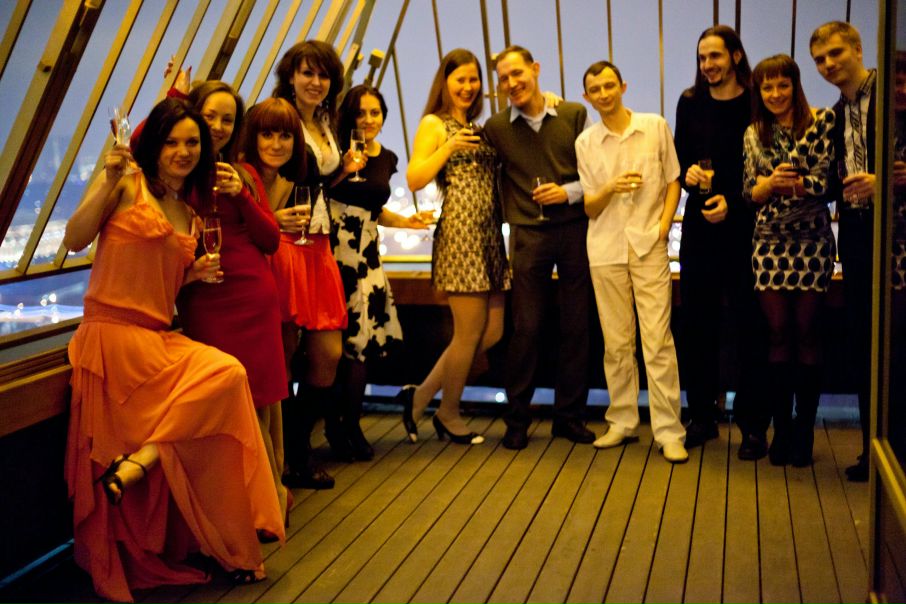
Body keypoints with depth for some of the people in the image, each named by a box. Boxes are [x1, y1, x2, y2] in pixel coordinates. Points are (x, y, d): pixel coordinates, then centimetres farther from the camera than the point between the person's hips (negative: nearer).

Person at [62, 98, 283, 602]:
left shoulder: (189, 214, 19)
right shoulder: (129, 183, 0)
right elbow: (74, 239, -11)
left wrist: (195, 275, 4)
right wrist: (109, 184, -19)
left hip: (159, 335, 7)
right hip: (114, 332, -7)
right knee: (227, 375, -17)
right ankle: (136, 464, -11)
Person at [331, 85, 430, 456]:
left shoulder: (387, 158, 13)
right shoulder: (337, 149, -3)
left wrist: (406, 222, 10)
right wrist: (345, 169, -21)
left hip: (367, 254, 5)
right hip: (334, 251, -5)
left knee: (362, 338, 3)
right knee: (333, 338, -6)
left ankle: (349, 425, 15)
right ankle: (337, 422, 9)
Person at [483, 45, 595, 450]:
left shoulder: (574, 115, 3)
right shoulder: (496, 127, 4)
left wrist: (569, 192, -11)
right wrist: (508, 219, 4)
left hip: (575, 229, 1)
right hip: (528, 235, 0)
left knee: (576, 326, 5)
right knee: (526, 328, 0)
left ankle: (569, 415, 17)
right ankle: (517, 419, 12)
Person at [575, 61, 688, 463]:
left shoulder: (655, 126, 3)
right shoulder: (585, 143, 6)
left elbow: (673, 181, 8)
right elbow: (589, 207, 7)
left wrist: (664, 224, -6)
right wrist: (610, 188, -14)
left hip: (649, 246, -2)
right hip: (605, 249, 2)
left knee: (657, 340, -6)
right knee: (616, 342, 7)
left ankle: (668, 431, -1)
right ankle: (622, 422, 19)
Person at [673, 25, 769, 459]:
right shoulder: (690, 102, 6)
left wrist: (732, 200, -16)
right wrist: (688, 174, -10)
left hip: (744, 225, -3)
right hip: (699, 225, 3)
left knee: (748, 323, 1)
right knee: (697, 321, 6)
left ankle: (752, 424, 11)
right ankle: (702, 415, 19)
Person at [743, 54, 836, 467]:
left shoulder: (821, 123, -3)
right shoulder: (753, 135, 8)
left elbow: (827, 181, -9)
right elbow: (749, 192, 5)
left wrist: (794, 183, -24)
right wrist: (770, 182, -14)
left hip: (812, 242, -2)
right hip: (770, 243, 3)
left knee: (807, 333, 2)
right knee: (778, 334, 4)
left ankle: (804, 430, 13)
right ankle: (781, 428, 13)